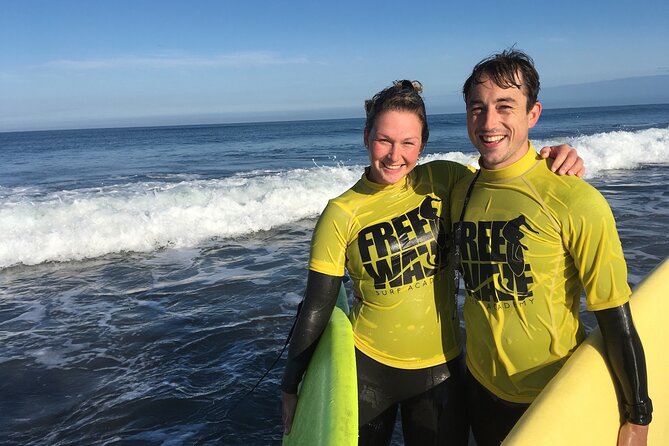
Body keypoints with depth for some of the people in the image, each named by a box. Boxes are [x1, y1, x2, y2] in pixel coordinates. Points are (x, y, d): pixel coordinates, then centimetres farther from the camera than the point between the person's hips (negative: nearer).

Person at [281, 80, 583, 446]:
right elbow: (316, 309, -7)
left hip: (441, 365, 2)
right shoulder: (342, 214, -12)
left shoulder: (444, 180, -8)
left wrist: (556, 160, -19)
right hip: (368, 366, -1)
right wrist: (290, 388, -1)